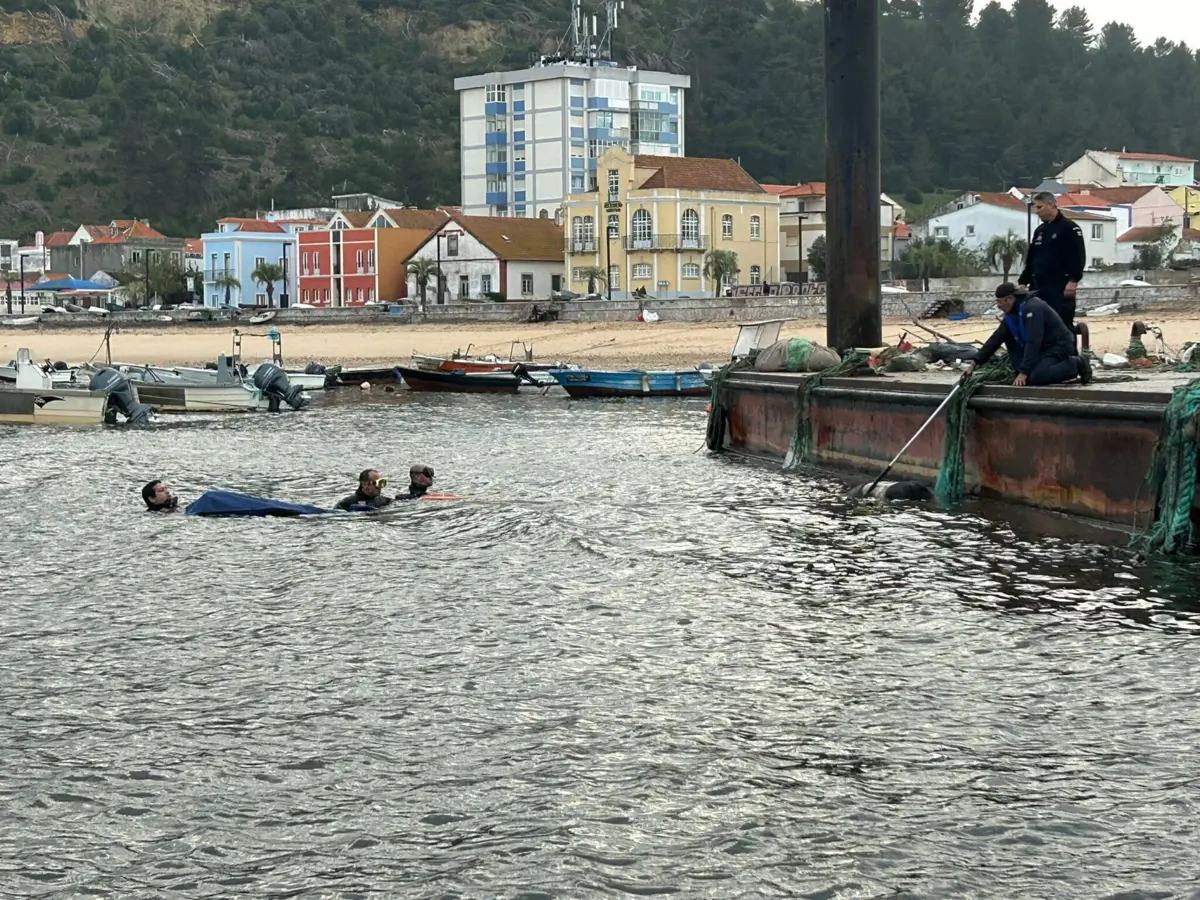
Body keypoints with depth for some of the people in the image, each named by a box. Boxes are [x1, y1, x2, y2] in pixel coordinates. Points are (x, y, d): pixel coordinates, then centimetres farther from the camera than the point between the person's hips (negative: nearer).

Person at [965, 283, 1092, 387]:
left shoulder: (1032, 308, -25)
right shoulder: (1011, 314, 3)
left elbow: (1032, 343, -31)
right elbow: (995, 340, 5)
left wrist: (1024, 372, -33)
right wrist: (975, 364, 0)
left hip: (1059, 346, -8)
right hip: (1043, 348, 8)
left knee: (1034, 377, -28)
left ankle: (1075, 365, -9)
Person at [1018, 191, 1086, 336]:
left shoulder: (1069, 228, -5)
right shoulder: (1040, 231, 19)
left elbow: (1079, 257, -12)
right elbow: (1030, 259, 22)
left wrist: (1073, 280, -21)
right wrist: (1023, 282, 16)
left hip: (1061, 289, -8)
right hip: (1038, 288, 8)